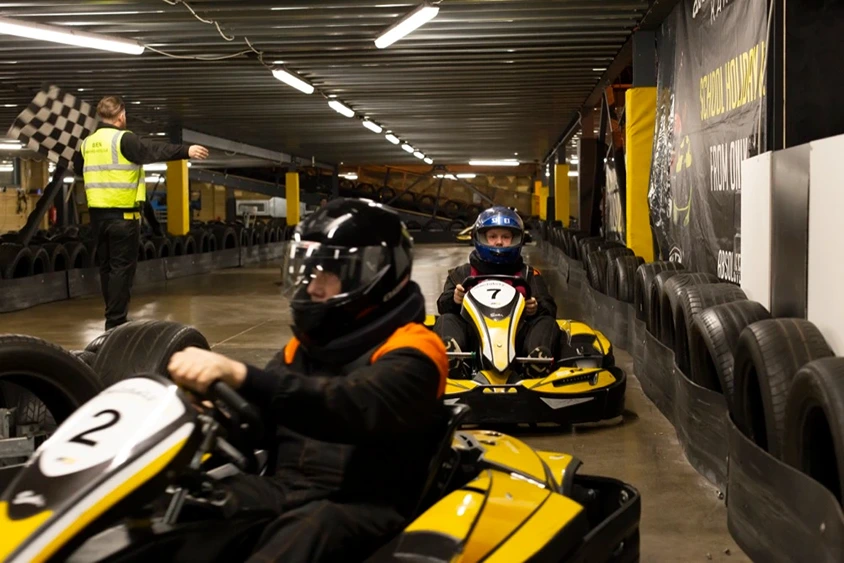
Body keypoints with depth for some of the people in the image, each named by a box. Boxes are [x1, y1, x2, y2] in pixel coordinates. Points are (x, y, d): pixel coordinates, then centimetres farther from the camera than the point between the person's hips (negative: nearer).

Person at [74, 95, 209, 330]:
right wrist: (186, 150, -32)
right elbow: (153, 150, -25)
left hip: (98, 213, 7)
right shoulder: (123, 139, -11)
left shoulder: (87, 143, 12)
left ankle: (113, 316, 24)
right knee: (122, 267, -4)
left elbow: (78, 165, 31)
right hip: (122, 215, -7)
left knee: (107, 266, 15)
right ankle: (115, 323, -5)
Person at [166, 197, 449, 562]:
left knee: (308, 530, -40)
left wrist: (238, 375, -38)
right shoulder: (307, 344, 18)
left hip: (364, 507, -7)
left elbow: (352, 409, -28)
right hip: (287, 489, 7)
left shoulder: (411, 351, -7)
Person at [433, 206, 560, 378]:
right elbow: (444, 307, 10)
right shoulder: (463, 274, 24)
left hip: (516, 335, 0)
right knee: (447, 320, -24)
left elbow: (549, 309, 12)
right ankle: (451, 352, -57)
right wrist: (454, 300, -15)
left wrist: (537, 308, -13)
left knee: (546, 322, -23)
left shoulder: (529, 275, 25)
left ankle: (538, 357, -55)